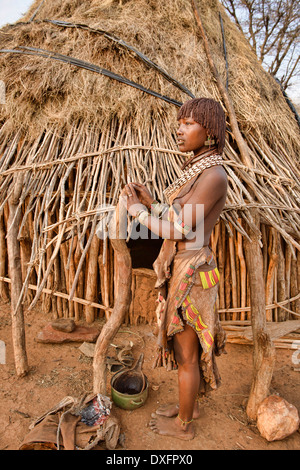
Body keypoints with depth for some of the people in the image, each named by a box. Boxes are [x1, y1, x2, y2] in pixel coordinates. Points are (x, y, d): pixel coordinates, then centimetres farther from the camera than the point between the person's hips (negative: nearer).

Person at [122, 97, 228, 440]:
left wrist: (136, 209, -11)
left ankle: (183, 424, 36)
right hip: (181, 269, 9)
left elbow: (179, 230, -23)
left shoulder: (213, 175, -21)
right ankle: (191, 404, 47)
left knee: (185, 354, 11)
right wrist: (149, 201, 6)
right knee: (188, 345, 24)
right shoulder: (197, 171, 9)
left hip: (189, 276, -9)